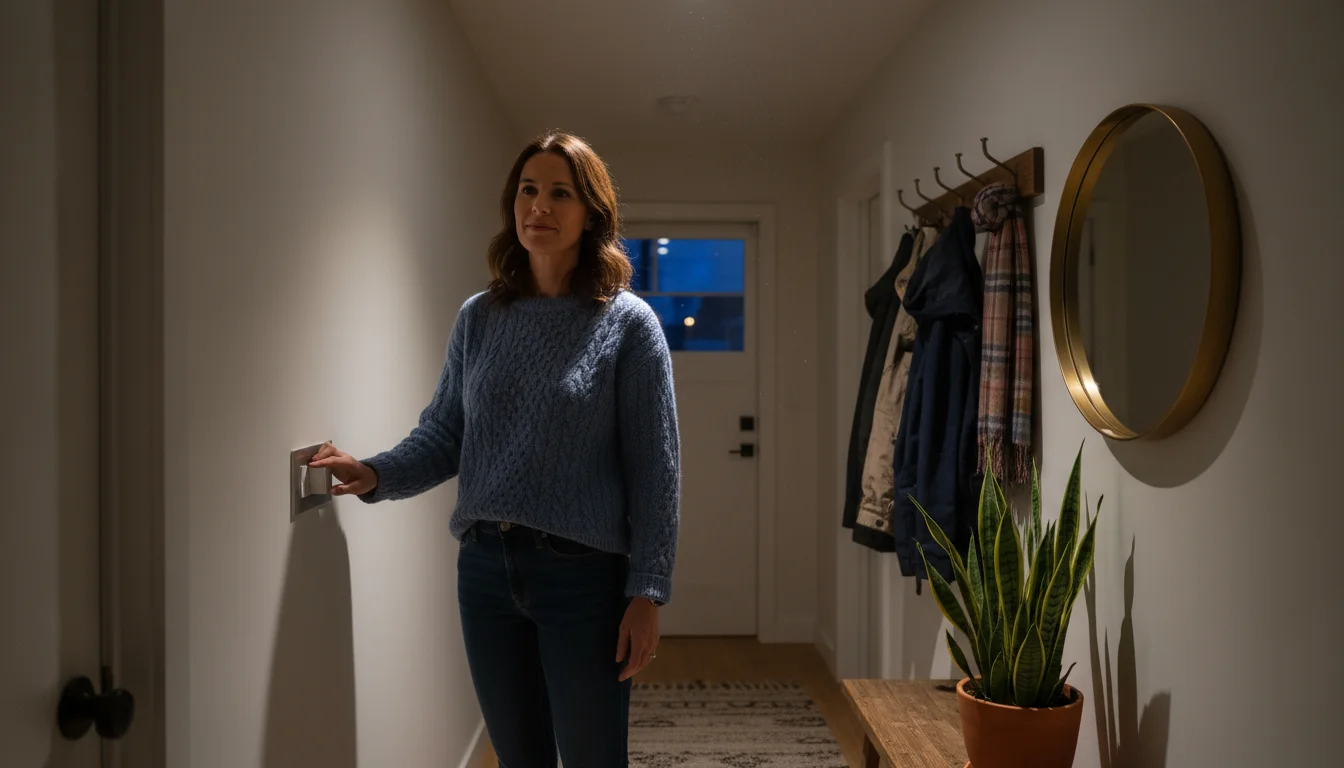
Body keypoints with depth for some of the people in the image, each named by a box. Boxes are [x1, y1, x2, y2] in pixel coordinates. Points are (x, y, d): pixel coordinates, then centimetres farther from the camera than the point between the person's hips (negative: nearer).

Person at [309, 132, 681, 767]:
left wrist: (646, 593, -11)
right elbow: (442, 434, 8)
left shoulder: (627, 323, -6)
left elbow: (654, 469, -8)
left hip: (583, 572, -4)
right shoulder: (478, 317, 6)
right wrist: (375, 474, -11)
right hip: (485, 567, 4)